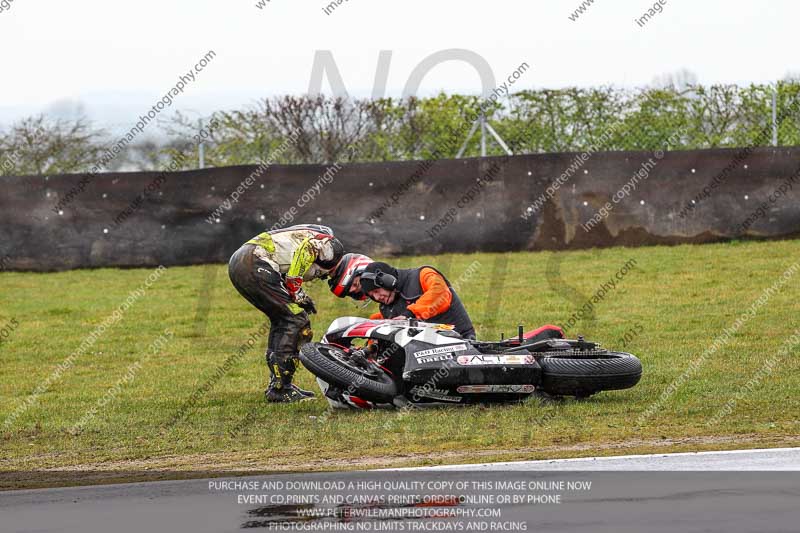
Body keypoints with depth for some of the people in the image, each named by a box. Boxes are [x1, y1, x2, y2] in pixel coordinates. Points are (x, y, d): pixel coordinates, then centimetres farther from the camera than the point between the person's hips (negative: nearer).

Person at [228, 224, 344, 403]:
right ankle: (280, 388, -4)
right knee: (295, 320, -4)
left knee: (281, 319, 19)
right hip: (256, 265, -10)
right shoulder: (329, 244, 6)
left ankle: (277, 385, 21)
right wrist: (296, 293, -9)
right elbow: (305, 249, -14)